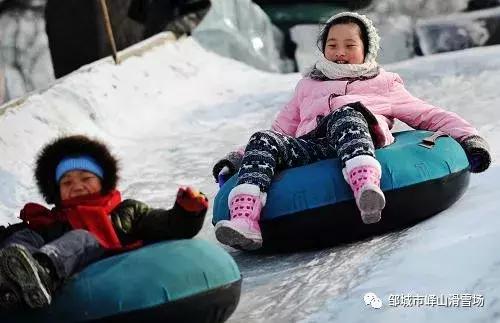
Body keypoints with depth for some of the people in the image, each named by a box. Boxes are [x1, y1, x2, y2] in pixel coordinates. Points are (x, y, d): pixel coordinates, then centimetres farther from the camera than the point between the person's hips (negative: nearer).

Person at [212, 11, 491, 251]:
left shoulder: (385, 85, 32)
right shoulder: (307, 87, 39)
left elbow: (430, 116, 25)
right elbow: (281, 130, 36)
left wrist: (469, 138, 8)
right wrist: (237, 159, 21)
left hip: (361, 144, -3)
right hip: (310, 147, 3)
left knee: (345, 115, -36)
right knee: (264, 141, -27)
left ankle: (366, 186, -64)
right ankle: (244, 220, -48)